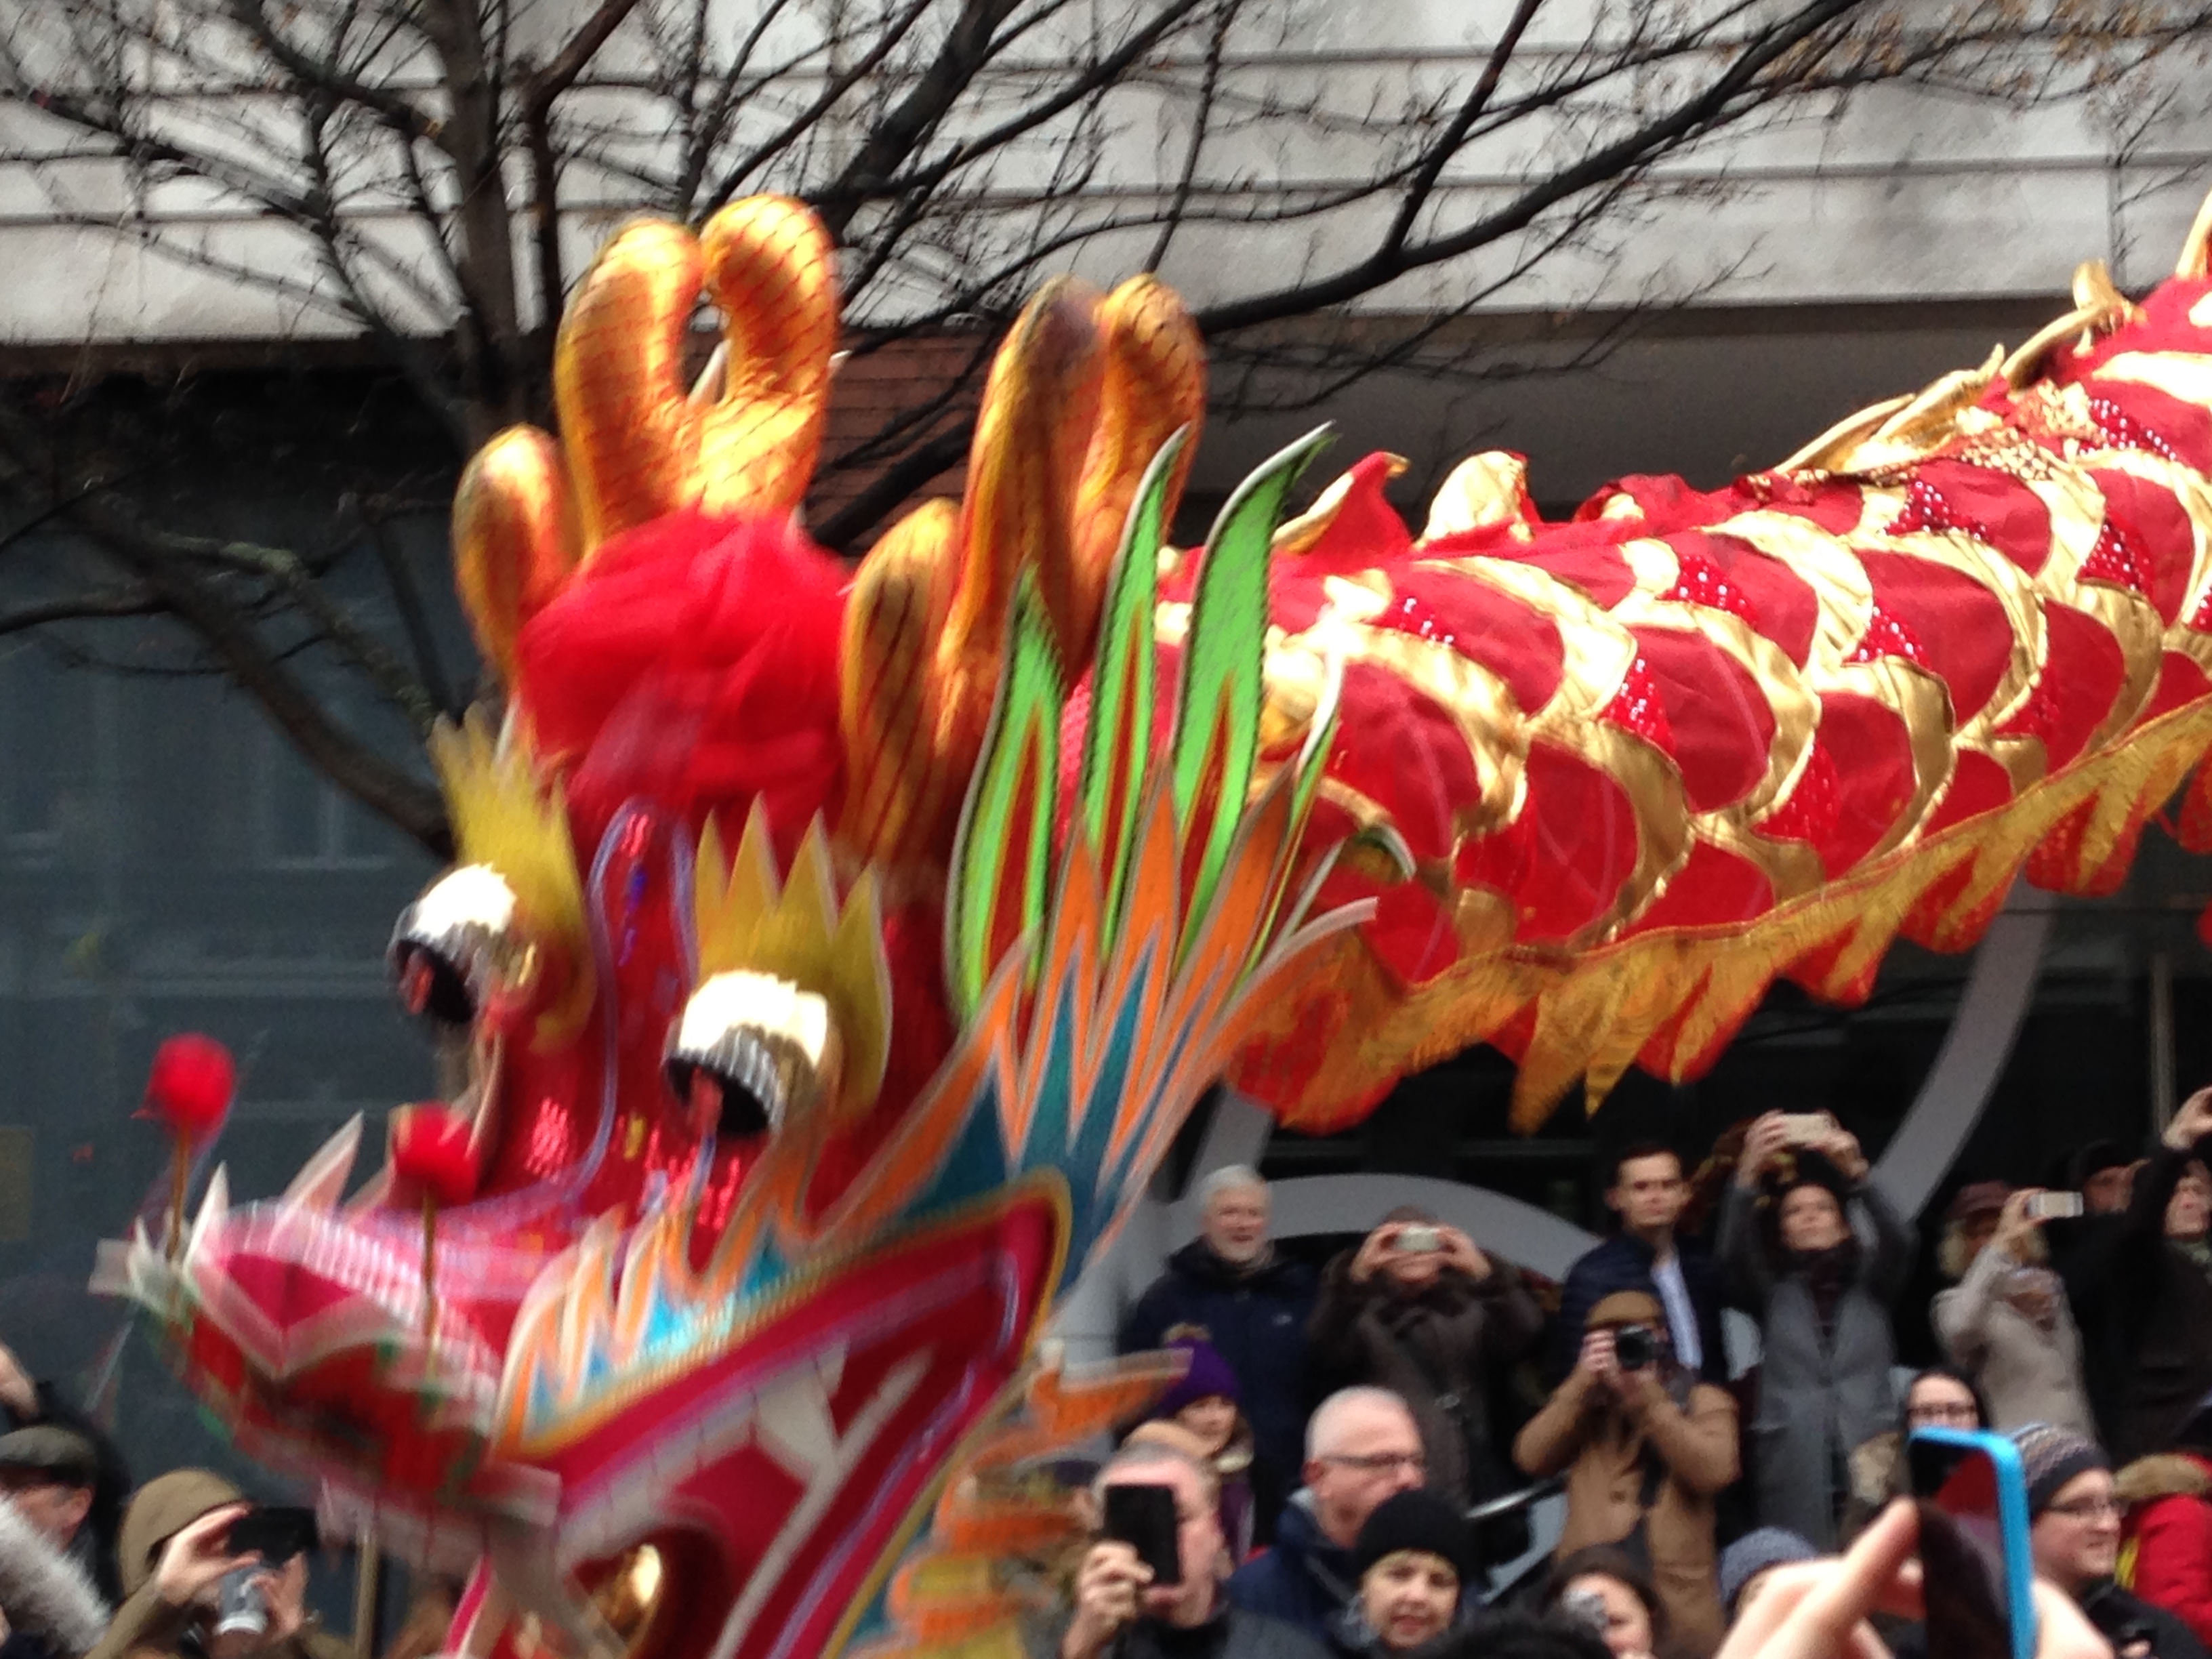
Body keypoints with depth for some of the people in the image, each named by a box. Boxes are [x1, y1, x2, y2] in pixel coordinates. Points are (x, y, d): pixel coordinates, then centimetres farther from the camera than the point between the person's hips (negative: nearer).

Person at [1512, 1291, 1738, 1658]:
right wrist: (1583, 1383, -7)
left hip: (1677, 1602, -2)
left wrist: (1646, 1396, -12)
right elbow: (1531, 1458, 1)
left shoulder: (1704, 1403, 10)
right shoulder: (1584, 1406, 16)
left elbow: (1714, 1471, -9)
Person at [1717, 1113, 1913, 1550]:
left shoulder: (1870, 1284, 16)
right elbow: (1735, 1252, -5)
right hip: (1795, 1469, 0)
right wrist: (1750, 1173, -22)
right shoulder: (1772, 1291, 14)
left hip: (1870, 1461, 0)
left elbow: (1900, 1242, -3)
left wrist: (1856, 1174, -20)